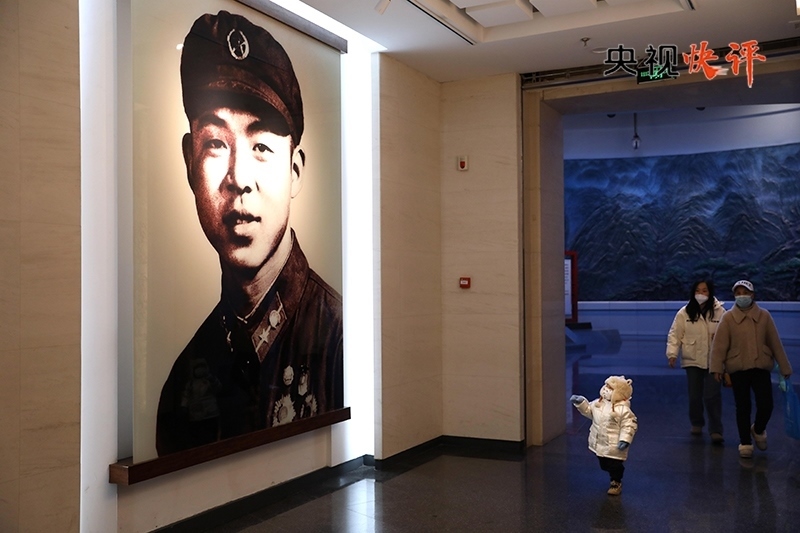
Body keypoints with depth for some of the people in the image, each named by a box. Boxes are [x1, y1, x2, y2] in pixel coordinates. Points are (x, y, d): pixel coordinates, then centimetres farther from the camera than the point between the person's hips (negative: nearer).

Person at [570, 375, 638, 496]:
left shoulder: (623, 409, -22)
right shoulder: (599, 403, 0)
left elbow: (630, 424, -21)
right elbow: (588, 410, 15)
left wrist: (625, 440, -26)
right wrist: (581, 402, 1)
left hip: (614, 446, -7)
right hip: (599, 443, 7)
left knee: (615, 465, 7)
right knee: (604, 465, 21)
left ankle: (616, 483, 30)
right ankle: (613, 479, 44)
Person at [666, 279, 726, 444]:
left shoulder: (720, 312, -3)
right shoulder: (684, 313, -3)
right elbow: (675, 334, -3)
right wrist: (672, 353, -13)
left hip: (714, 360, -1)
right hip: (692, 360, 1)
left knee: (712, 396, -6)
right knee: (695, 395, 10)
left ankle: (716, 430, 1)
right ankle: (696, 423, 32)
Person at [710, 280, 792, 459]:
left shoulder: (764, 316, 2)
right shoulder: (728, 318, -3)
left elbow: (775, 343, 4)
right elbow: (719, 345, -7)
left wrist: (784, 367, 6)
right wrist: (717, 367, -15)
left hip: (761, 368, 1)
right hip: (738, 369, -1)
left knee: (766, 405, -5)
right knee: (742, 407, 5)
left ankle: (758, 429, 27)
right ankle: (745, 443, 20)